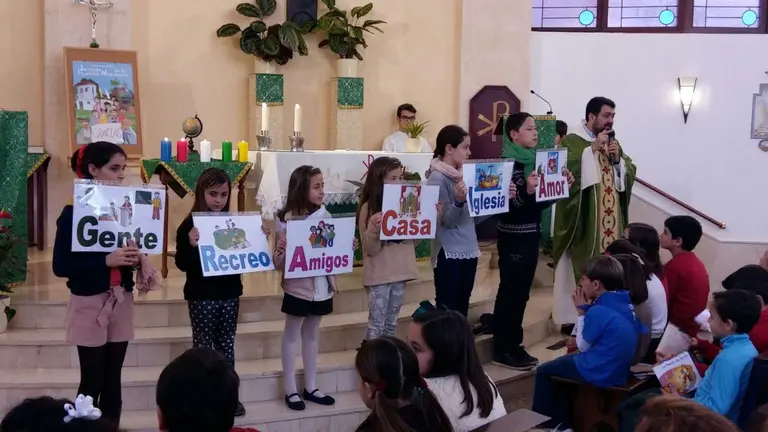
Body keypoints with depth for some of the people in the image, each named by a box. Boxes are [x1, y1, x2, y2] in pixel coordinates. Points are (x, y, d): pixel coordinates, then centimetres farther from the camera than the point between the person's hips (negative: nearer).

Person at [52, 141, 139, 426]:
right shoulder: (74, 212, -9)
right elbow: (61, 266, -13)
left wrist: (135, 258, -6)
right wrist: (106, 260, -23)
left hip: (121, 302, 5)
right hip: (90, 304, -5)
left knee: (113, 380, 8)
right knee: (92, 381, -1)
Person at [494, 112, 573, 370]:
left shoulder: (536, 160, 10)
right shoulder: (508, 163, -13)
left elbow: (541, 202, 14)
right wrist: (526, 191, -35)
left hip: (532, 234, 8)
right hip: (513, 236, -8)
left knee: (521, 292, 13)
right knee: (510, 292, -3)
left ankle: (513, 345, 22)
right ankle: (503, 349, 5)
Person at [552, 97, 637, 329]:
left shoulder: (613, 142, 18)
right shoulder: (571, 141, -6)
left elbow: (630, 173, 14)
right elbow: (565, 169, -23)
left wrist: (618, 159, -6)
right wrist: (593, 149, -19)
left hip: (610, 219, 7)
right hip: (583, 219, -7)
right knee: (581, 267, -7)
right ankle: (573, 317, -1)